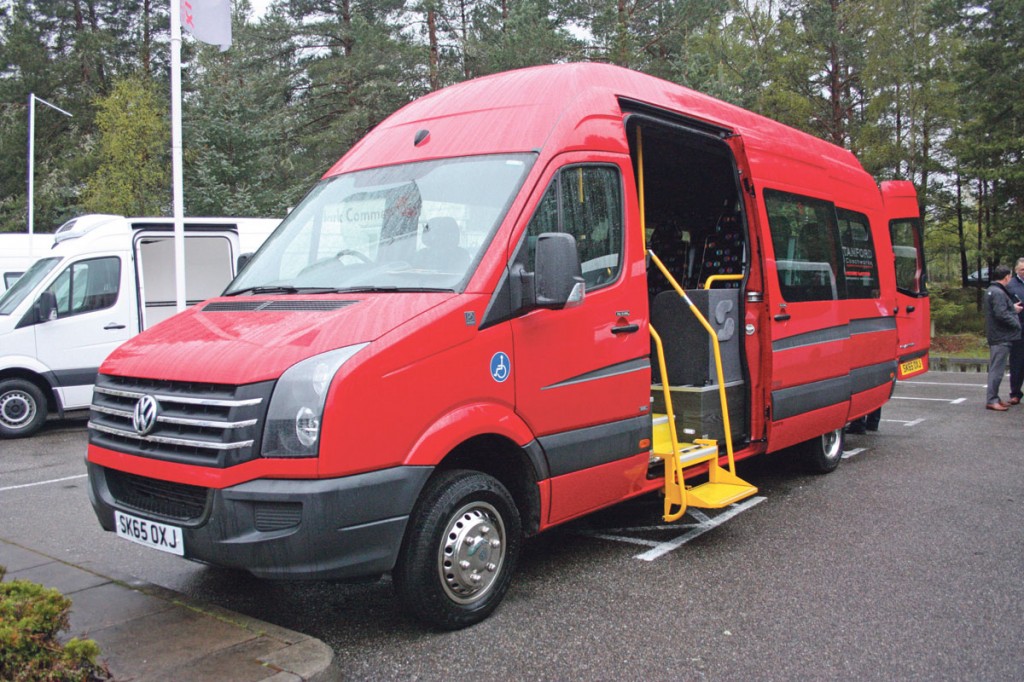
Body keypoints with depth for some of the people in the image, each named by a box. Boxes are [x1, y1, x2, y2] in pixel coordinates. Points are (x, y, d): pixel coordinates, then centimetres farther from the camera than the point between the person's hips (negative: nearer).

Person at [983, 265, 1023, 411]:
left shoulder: (991, 290, 15)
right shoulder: (998, 293, -17)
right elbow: (1001, 314, -24)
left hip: (995, 336, 10)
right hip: (1001, 337, -10)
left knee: (995, 368, 14)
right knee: (997, 369, -7)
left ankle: (993, 398, 20)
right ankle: (991, 400, -5)